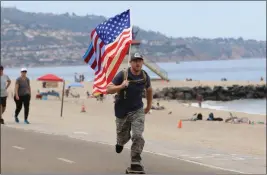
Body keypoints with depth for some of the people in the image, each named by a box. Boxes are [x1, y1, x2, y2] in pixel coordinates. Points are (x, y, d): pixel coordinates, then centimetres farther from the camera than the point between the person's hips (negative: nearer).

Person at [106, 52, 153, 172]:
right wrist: (121, 86, -34)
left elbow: (149, 89, 18)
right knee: (123, 136, 15)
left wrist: (149, 106, 21)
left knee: (138, 136, -15)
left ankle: (136, 162, -9)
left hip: (137, 111, 1)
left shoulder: (145, 76, -4)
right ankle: (120, 143, 53)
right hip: (122, 111, -1)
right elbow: (109, 90, -17)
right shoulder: (122, 75, -15)